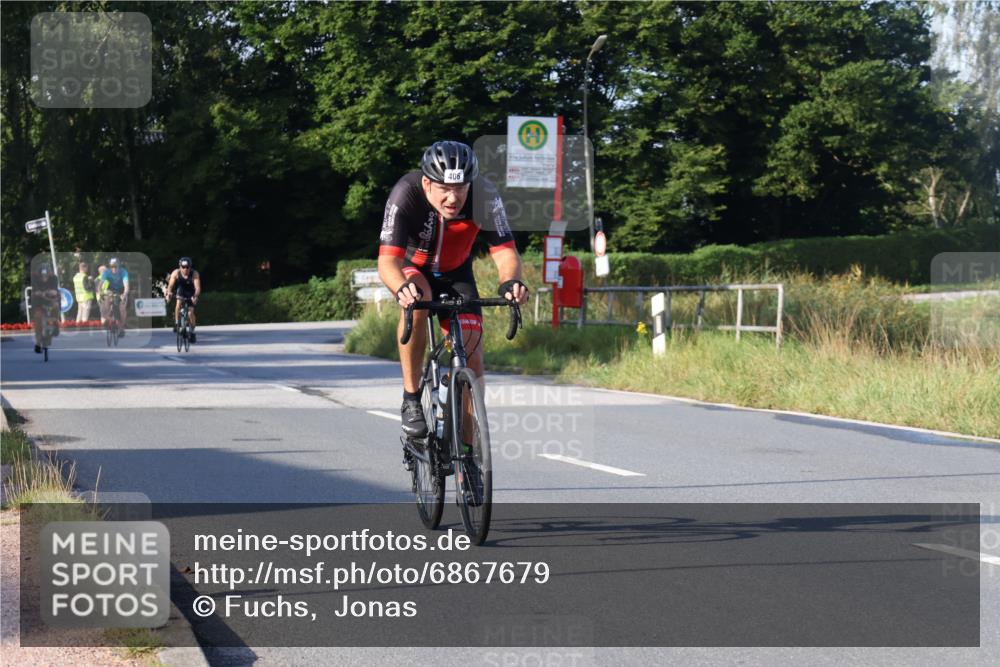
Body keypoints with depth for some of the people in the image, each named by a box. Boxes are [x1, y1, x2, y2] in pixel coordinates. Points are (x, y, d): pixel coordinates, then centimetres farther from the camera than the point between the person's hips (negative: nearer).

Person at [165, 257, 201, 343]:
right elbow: (170, 285, -31)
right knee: (178, 304, -28)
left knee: (190, 313, -9)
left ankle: (192, 332, 10)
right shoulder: (176, 273, -25)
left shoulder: (195, 274, -30)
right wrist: (169, 293, -51)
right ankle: (176, 323, -9)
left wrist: (195, 296, -57)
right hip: (181, 291, 1)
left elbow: (197, 288, -39)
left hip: (191, 294, -1)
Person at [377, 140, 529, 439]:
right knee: (417, 301, -37)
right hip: (411, 268, -2)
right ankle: (411, 400, -23)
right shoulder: (406, 194, -35)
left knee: (471, 356, -10)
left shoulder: (485, 196, -30)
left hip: (455, 273, 2)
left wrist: (510, 281, -53)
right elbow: (388, 261, -41)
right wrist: (403, 288, -63)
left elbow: (505, 252, -30)